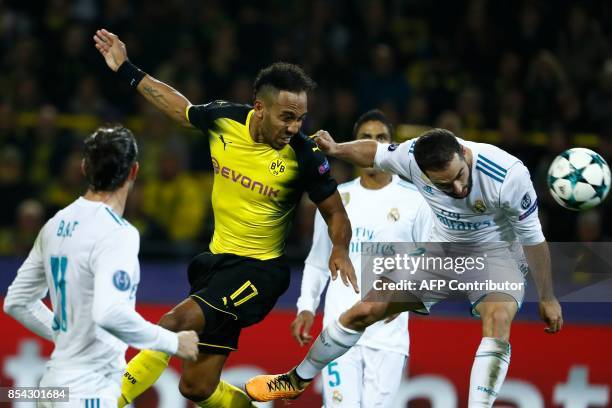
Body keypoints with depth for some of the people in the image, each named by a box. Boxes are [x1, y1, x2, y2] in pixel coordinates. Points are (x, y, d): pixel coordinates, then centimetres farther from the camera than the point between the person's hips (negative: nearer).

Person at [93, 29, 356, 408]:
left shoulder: (305, 156, -16)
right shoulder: (224, 119, -6)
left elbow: (335, 212, -3)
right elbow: (180, 106, 16)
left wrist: (340, 250, -23)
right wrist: (128, 71, 20)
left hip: (260, 268, -5)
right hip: (218, 259, 5)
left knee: (176, 322, -26)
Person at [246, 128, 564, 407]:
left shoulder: (509, 175, -34)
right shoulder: (412, 156, -24)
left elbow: (533, 237, -18)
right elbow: (376, 154, 1)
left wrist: (547, 298, -10)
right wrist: (336, 149, -18)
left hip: (495, 254, -4)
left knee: (498, 319, -36)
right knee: (363, 312, 3)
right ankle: (297, 380, 25)